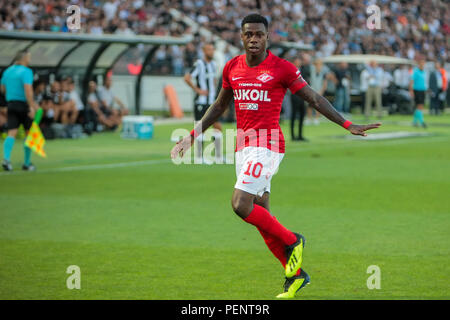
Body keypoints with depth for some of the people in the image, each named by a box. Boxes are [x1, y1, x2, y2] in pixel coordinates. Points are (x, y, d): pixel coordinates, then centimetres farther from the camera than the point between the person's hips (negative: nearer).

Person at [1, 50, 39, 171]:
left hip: (11, 104, 6)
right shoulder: (26, 71, -11)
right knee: (29, 133, 8)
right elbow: (28, 90, -22)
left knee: (12, 133, -1)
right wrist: (32, 106, -24)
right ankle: (27, 163, 11)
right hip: (24, 104, -5)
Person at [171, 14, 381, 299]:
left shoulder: (282, 68, -7)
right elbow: (219, 106, 23)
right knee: (260, 215, 6)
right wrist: (192, 136, 22)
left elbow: (314, 99, -2)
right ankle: (296, 274, 17)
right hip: (243, 146, 6)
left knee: (241, 205, -20)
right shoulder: (232, 68, 9)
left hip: (267, 145, -6)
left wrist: (348, 125, -7)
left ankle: (292, 241, 1)